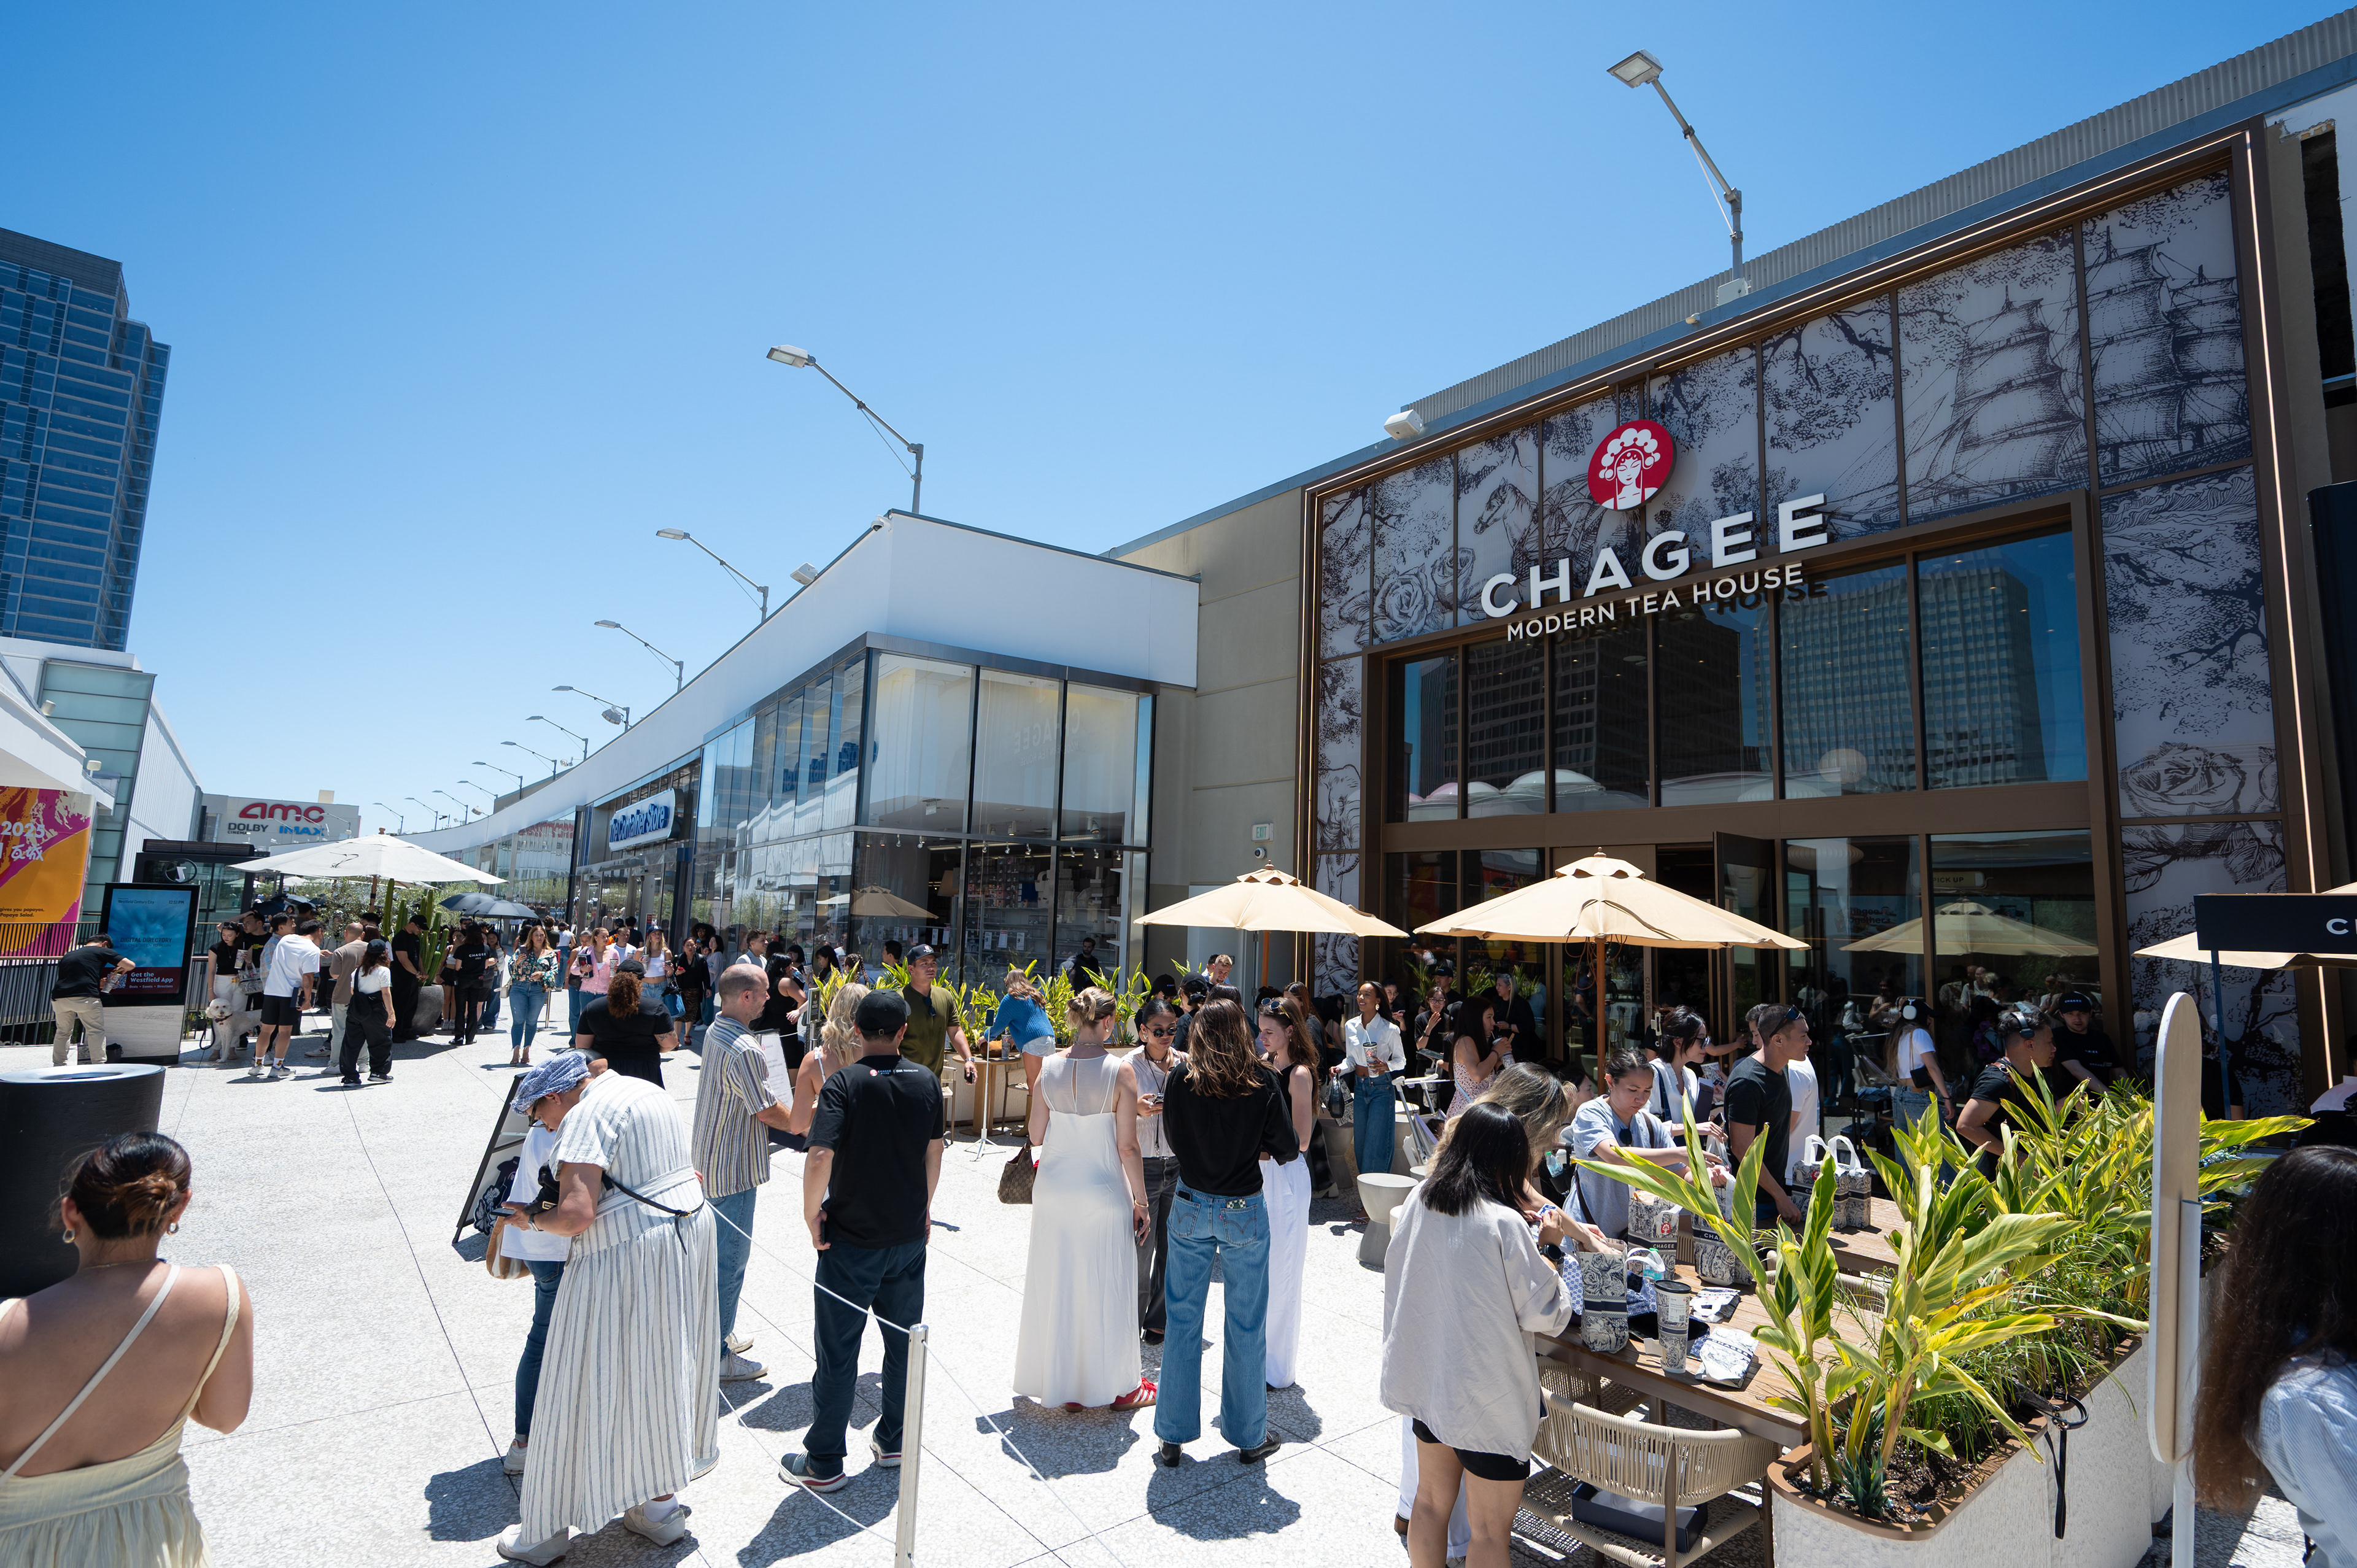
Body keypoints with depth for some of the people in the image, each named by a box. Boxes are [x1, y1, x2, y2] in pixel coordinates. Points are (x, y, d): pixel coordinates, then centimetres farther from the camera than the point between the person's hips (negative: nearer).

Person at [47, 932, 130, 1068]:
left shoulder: (68, 956, 29)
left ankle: (58, 1066, 27)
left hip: (59, 997, 6)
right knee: (96, 1031, 3)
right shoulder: (102, 951, 12)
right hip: (85, 997, -6)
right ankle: (99, 1065, -1)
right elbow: (130, 965, 6)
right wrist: (121, 969, 29)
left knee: (63, 1032, 23)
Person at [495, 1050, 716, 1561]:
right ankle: (659, 1504, 33)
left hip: (624, 1256, -9)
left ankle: (550, 1530, 24)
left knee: (587, 1389, 8)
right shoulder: (651, 1092, 14)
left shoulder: (587, 1115, -14)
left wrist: (534, 1220, -3)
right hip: (692, 1232, 9)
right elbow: (689, 1174, 23)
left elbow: (576, 1215, -22)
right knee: (664, 1373, 20)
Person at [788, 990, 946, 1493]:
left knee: (837, 1349, 9)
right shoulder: (927, 1081, -2)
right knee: (904, 1340, 18)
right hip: (910, 1235, 4)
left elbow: (820, 1156, -26)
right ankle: (893, 1441, 31)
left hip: (852, 1239, -4)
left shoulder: (845, 1083, -16)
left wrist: (811, 1212, -11)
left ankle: (823, 1462, 21)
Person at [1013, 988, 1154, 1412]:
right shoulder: (1120, 1071, -15)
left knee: (1056, 1286, 16)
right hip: (1103, 1190, -3)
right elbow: (1127, 1147, -13)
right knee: (1105, 1288, 12)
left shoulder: (1049, 1067, -5)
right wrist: (1141, 1202, -3)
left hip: (1054, 1187, 4)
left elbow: (1035, 1137, 1)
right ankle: (1117, 1387, 28)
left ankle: (1064, 1385, 29)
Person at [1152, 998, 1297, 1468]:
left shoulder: (1180, 1079, -10)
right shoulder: (1262, 1083, -14)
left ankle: (1172, 1437, 22)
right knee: (1246, 1324, 13)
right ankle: (1249, 1436, 27)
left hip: (1191, 1208, 1)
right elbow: (1287, 1149, -7)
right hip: (1245, 1212, -1)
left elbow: (1172, 1138, 4)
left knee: (1183, 1321, 12)